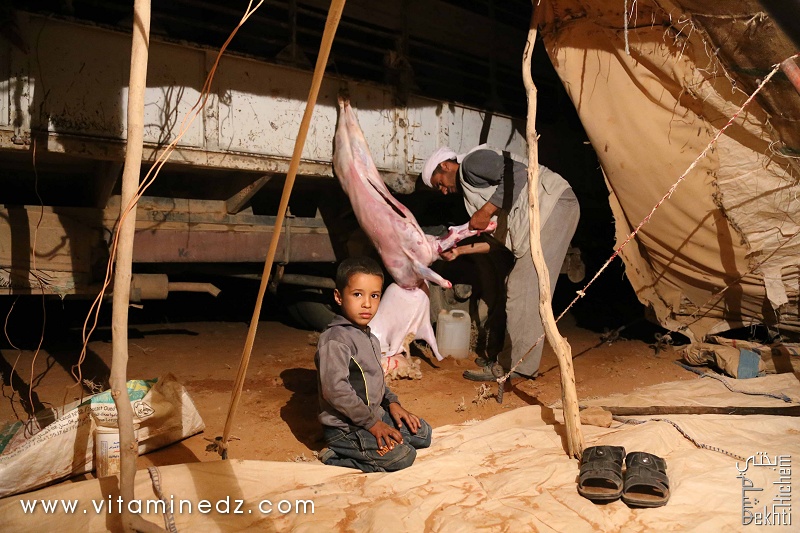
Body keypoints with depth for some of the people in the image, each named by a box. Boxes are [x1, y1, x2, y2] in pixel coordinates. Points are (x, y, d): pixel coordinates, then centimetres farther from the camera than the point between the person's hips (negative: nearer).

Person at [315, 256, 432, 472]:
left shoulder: (369, 337, 10)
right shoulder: (335, 340, -22)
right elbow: (335, 389, -28)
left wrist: (391, 402, 4)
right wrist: (371, 423, -23)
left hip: (374, 413, 10)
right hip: (344, 427, -10)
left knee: (423, 433, 12)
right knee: (402, 456, -19)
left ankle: (360, 448, 8)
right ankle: (336, 458, -7)